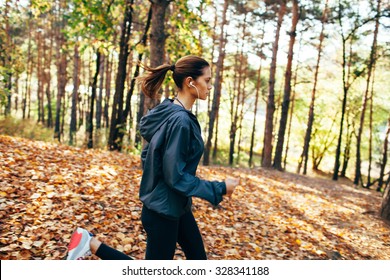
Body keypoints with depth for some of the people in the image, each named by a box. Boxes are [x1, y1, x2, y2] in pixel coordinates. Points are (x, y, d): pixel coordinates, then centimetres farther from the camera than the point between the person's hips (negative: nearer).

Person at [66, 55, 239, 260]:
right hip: (163, 210, -9)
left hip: (177, 206, 10)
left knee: (198, 258, 18)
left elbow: (147, 155, 11)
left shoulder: (169, 114, 4)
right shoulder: (180, 121, -25)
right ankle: (91, 244, 12)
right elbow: (176, 176, -25)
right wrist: (220, 189, -17)